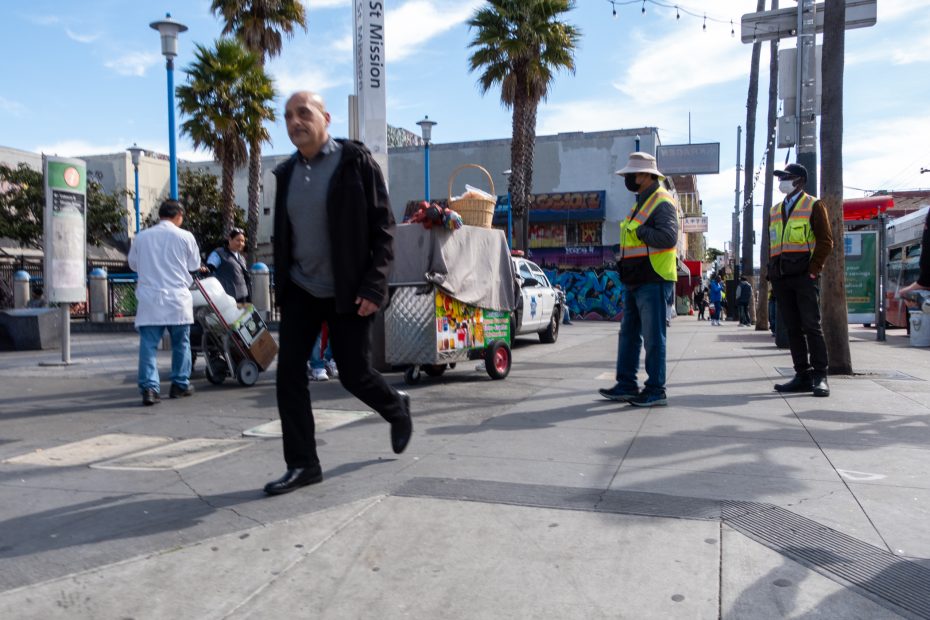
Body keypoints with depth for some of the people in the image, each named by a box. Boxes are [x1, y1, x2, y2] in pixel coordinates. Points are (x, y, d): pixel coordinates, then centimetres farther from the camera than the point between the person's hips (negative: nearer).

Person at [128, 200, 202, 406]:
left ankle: (149, 388, -8)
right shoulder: (185, 236, -2)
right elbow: (195, 265, 8)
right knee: (181, 344, 13)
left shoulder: (142, 237, 5)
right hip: (178, 300, -1)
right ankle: (180, 384, 20)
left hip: (150, 301, 1)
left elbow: (133, 264, 17)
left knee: (148, 345, 1)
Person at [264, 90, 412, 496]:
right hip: (301, 291, 5)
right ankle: (302, 465, 9)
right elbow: (282, 236, 17)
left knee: (353, 375, 1)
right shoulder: (287, 173, 9)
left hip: (348, 292, -5)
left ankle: (397, 408, 34)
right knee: (289, 373, -2)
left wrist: (373, 287, -18)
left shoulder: (355, 162, -8)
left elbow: (383, 228, -11)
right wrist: (281, 287, 14)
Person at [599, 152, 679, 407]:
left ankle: (656, 390, 4)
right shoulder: (641, 202, 19)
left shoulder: (662, 202, -12)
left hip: (653, 281, -10)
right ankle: (626, 385, 19)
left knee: (653, 337, -4)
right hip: (635, 281, 10)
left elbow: (668, 237, -25)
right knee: (628, 334, 12)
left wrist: (640, 231, -16)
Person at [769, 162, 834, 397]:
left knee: (811, 325, -8)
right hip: (781, 278, 6)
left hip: (804, 275, -6)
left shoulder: (813, 206, 3)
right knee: (792, 328, 5)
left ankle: (820, 377, -4)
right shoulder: (775, 210, 20)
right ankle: (803, 376, 9)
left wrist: (813, 270, -11)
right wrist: (771, 274, 10)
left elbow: (826, 240, -3)